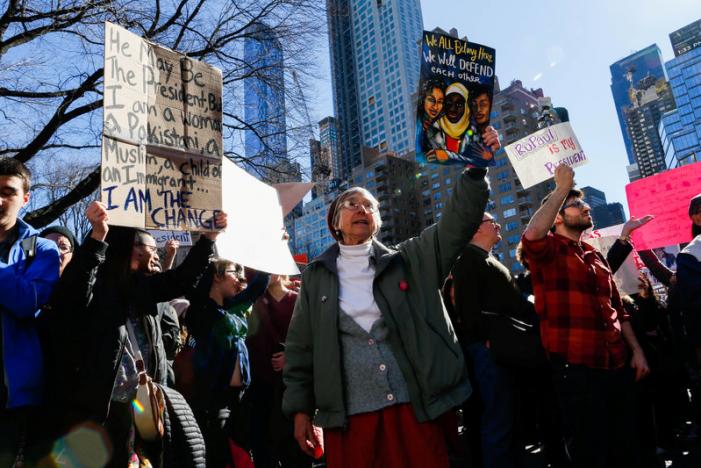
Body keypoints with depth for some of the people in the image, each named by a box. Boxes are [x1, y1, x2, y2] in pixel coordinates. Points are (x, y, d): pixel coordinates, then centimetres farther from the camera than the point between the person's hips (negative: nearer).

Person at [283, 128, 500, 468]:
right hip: (347, 417, 0)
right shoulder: (316, 276, 8)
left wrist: (475, 168, -16)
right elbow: (300, 347, 9)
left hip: (414, 409, 0)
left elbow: (458, 221, -3)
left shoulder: (408, 261, 7)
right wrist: (300, 409, 4)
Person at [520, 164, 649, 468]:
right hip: (575, 368, -7)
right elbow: (532, 234, -28)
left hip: (618, 365, 7)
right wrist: (562, 187, -18)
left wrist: (636, 350, 10)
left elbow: (617, 309, 21)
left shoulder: (596, 256, 19)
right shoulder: (549, 250, -2)